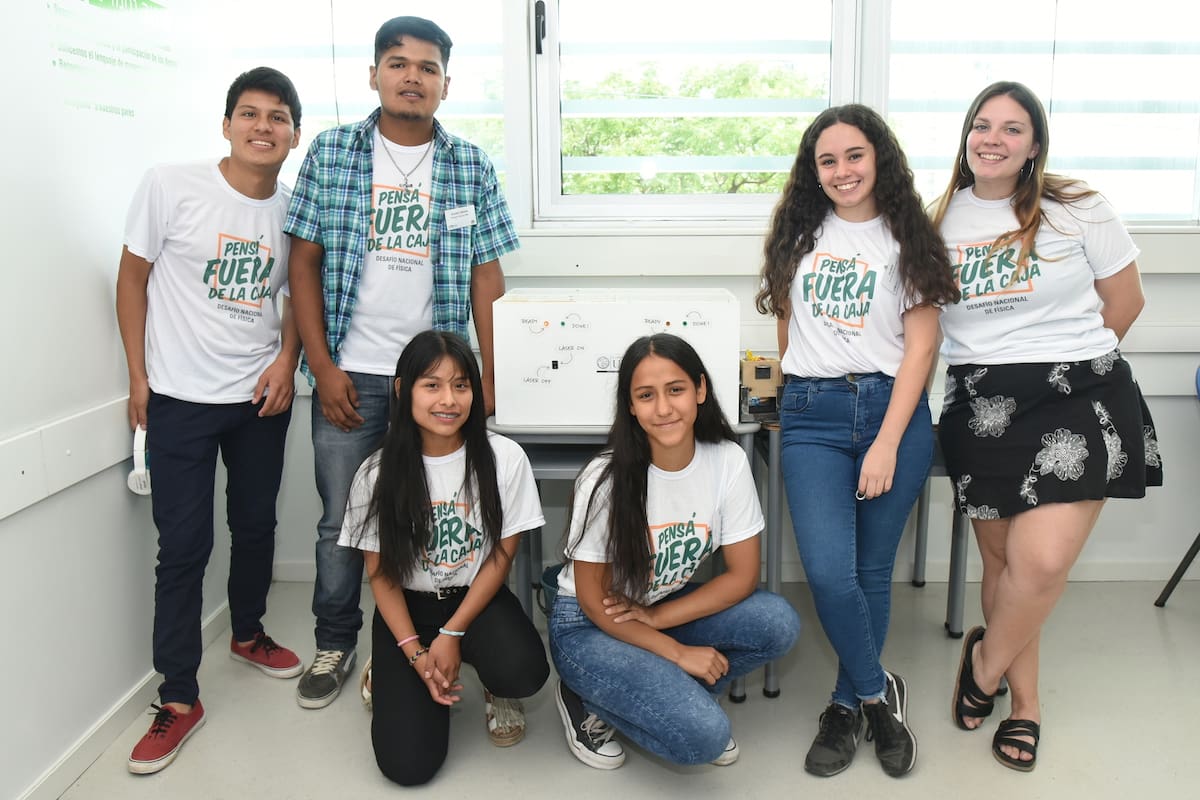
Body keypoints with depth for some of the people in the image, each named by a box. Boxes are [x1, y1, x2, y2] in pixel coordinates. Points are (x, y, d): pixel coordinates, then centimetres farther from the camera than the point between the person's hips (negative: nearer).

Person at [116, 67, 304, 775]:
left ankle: (248, 632, 42)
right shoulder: (170, 186, -9)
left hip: (261, 397, 4)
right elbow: (134, 276, -2)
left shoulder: (293, 209, 1)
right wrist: (138, 376, -2)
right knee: (183, 544, 0)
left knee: (256, 524, 16)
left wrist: (287, 361, -2)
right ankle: (179, 699, 12)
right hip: (181, 399, -3)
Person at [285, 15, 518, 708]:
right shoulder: (331, 153, 3)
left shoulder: (472, 166, 4)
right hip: (350, 373, 0)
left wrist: (488, 378, -1)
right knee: (342, 519, 9)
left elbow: (487, 276, 4)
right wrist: (323, 367, -4)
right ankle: (336, 644, 27)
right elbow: (305, 262, 3)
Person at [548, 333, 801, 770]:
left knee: (778, 624, -21)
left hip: (668, 608, 5)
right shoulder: (606, 479, -24)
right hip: (591, 625, -5)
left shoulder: (728, 461, -14)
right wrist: (678, 652, -18)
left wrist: (656, 616, -18)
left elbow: (742, 575, -8)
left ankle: (671, 697, 0)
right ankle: (587, 702, 2)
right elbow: (592, 598, -16)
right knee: (705, 736, -24)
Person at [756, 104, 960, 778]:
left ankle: (848, 705, 24)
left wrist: (887, 444, -11)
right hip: (813, 416, 1)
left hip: (894, 410, -1)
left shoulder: (907, 239, 4)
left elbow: (920, 348, -2)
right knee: (829, 572, -12)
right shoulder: (802, 234, 12)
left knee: (872, 571, 5)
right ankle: (880, 693, 13)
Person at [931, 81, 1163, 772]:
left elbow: (1125, 301, 6)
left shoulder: (1077, 209, 0)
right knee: (1002, 558, 8)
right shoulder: (939, 220, 6)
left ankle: (986, 660, 15)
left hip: (1078, 397, -2)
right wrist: (997, 369, 2)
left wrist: (1068, 360, 8)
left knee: (1043, 561, -15)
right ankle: (1025, 701, 28)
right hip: (980, 405, 3)